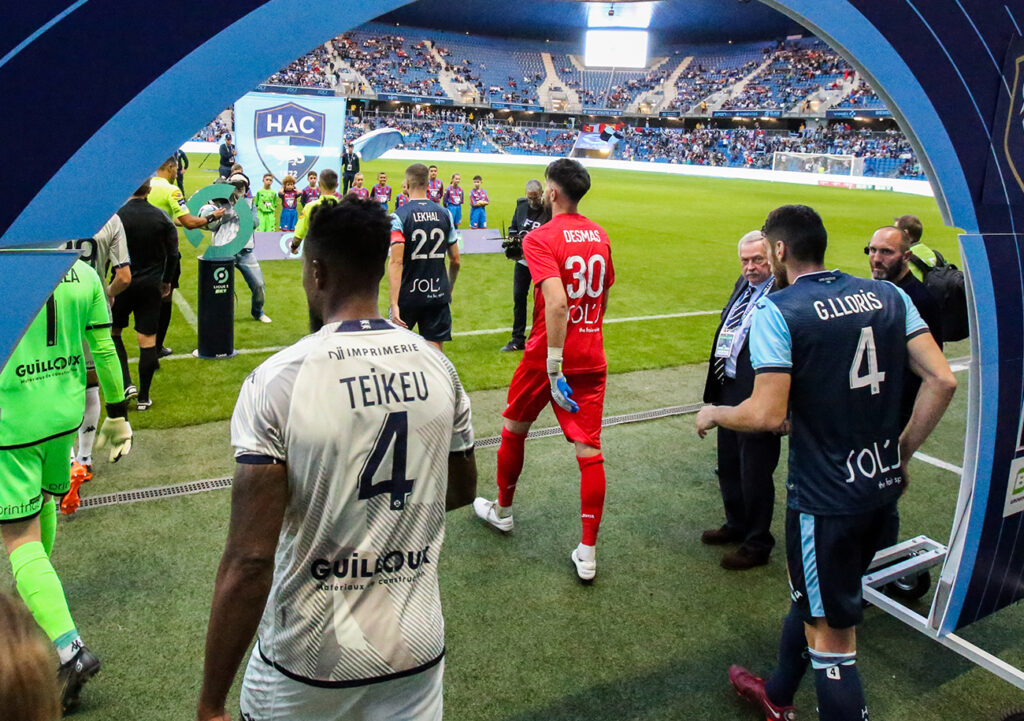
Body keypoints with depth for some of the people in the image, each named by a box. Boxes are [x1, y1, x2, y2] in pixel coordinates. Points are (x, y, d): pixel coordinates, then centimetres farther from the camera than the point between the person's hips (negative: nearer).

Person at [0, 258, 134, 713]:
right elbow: (104, 349, 5)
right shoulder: (82, 271, 0)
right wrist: (117, 414, 14)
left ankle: (67, 648, -9)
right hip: (65, 413, 6)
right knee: (46, 501, 27)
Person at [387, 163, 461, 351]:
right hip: (438, 294, 3)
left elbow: (396, 262, -18)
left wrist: (394, 303, -20)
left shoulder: (399, 216, -10)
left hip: (408, 294, -2)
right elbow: (455, 260, 8)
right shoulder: (445, 214, 3)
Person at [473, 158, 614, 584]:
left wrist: (554, 366, -24)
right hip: (592, 357, 5)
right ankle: (588, 553, 5)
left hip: (548, 356, -5)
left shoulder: (540, 238, -14)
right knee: (589, 450, 3)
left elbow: (557, 301, -26)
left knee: (514, 429, 19)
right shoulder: (599, 235, 7)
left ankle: (502, 510, 40)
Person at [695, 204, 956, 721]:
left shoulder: (776, 311, -15)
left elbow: (767, 415, -21)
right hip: (884, 485, 8)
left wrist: (712, 414, -1)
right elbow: (942, 380, -1)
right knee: (809, 596, 27)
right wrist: (901, 453, 10)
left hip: (825, 495, -8)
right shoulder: (887, 295, 4)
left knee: (832, 638, 5)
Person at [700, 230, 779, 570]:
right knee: (729, 467, 23)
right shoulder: (744, 285, 8)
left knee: (755, 474, 6)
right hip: (729, 389, 9)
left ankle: (757, 545, 25)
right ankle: (737, 525, 44)